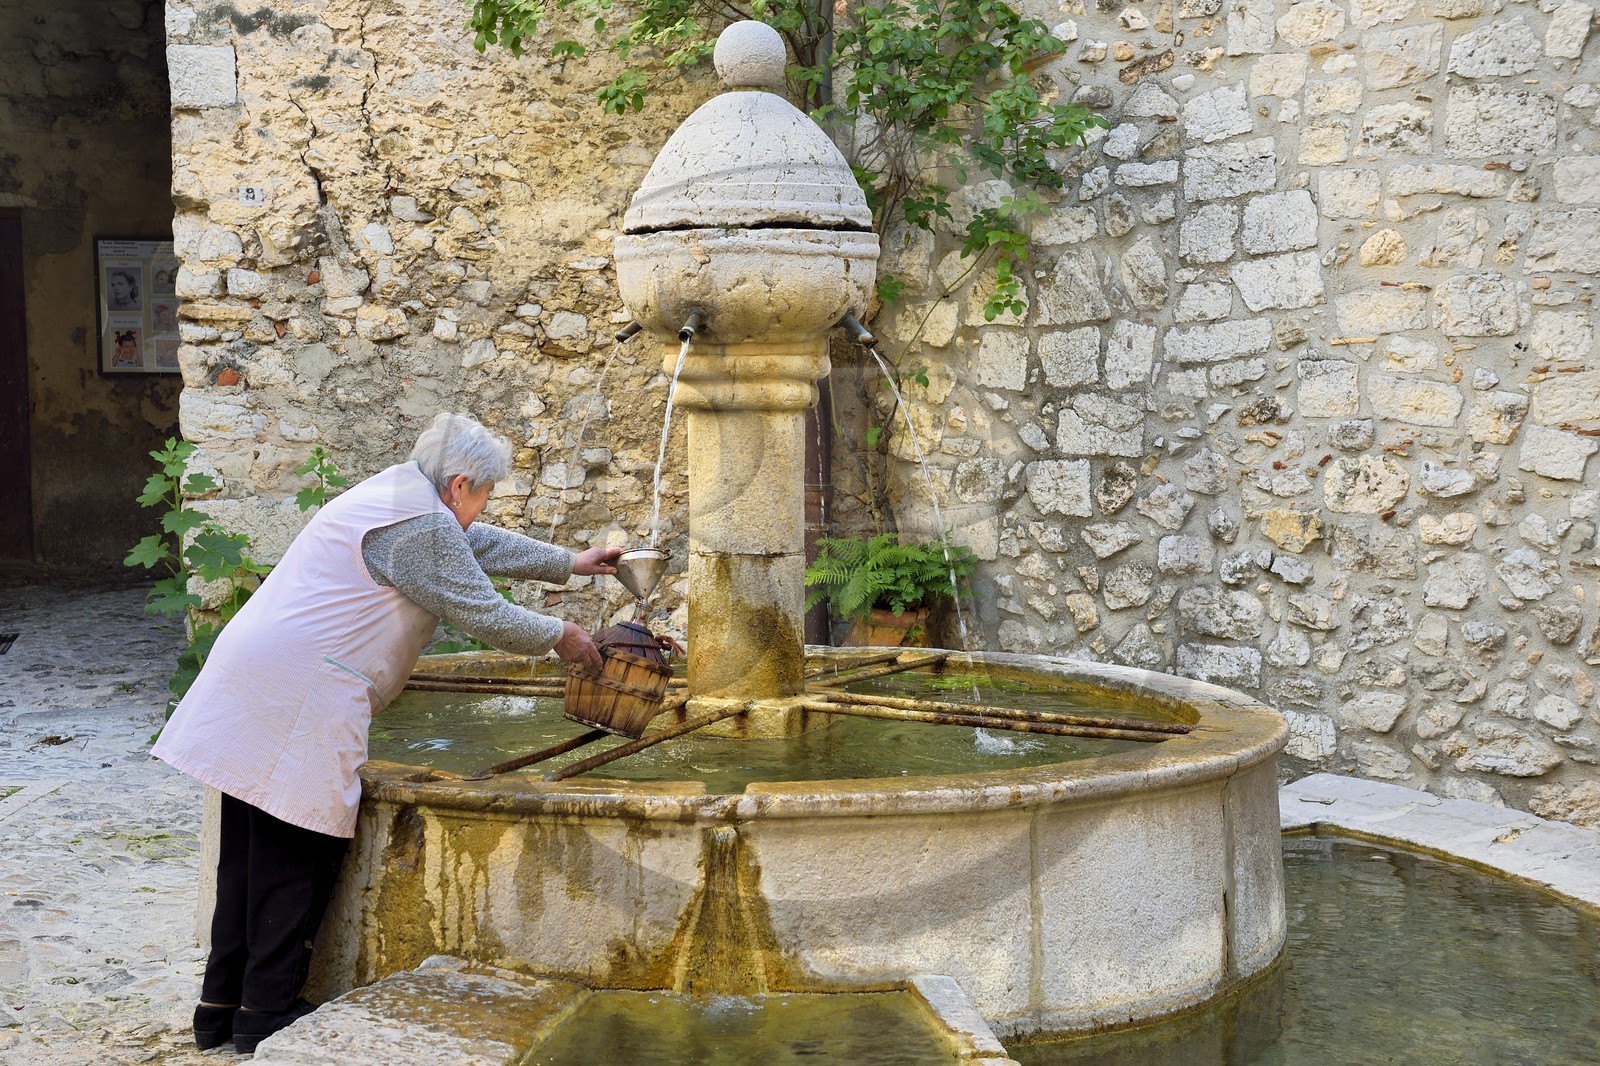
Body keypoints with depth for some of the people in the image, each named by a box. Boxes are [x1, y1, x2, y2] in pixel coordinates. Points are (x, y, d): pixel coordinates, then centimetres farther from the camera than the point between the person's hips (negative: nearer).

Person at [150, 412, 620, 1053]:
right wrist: (558, 638, 8)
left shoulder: (401, 492, 19)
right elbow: (485, 616, -8)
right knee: (298, 856, 0)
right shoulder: (420, 525, -13)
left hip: (256, 686, 10)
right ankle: (267, 1013, 9)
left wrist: (568, 563, 36)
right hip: (298, 699, -10)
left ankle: (223, 1005, 23)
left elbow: (478, 544, 31)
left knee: (251, 853, 14)